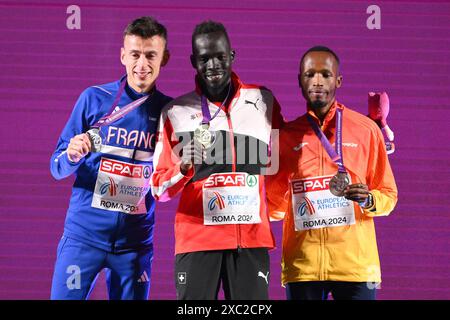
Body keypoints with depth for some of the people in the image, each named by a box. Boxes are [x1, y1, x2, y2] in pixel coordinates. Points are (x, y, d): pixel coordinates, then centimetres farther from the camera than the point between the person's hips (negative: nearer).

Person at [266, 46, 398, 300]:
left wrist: (369, 200, -12)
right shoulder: (286, 134, 9)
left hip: (356, 262, -1)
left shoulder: (366, 130, 4)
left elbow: (388, 195, 7)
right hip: (301, 266, 1)